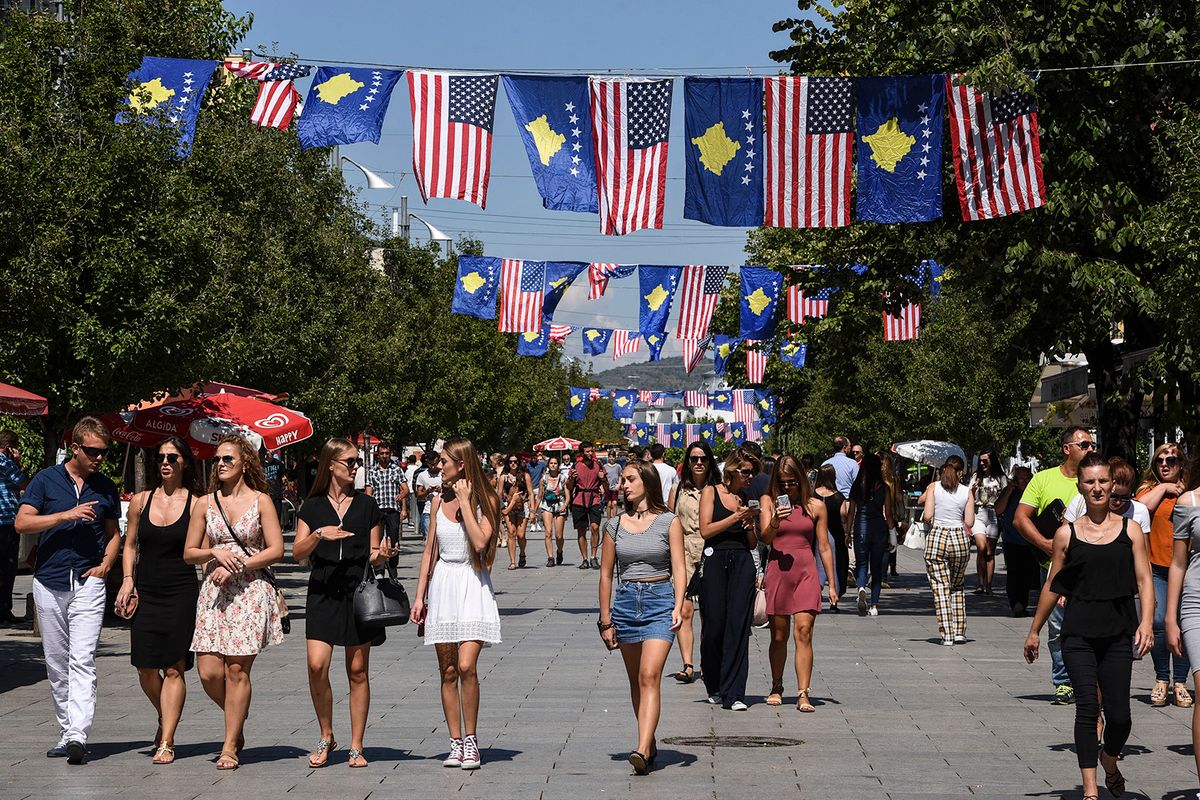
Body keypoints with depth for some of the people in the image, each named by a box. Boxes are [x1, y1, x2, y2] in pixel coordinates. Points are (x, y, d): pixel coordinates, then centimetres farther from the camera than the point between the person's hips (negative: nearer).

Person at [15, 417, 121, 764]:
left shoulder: (106, 488, 12)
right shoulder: (46, 480, 4)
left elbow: (113, 533, 22)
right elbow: (22, 523, -4)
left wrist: (106, 563, 4)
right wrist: (66, 515, -13)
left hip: (88, 582, 0)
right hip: (49, 581, 0)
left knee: (82, 660, -14)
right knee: (57, 664, 6)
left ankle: (78, 736, -22)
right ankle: (66, 733, 15)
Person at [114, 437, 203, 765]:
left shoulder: (197, 503, 0)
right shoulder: (141, 501, 10)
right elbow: (130, 544, 16)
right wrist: (128, 581, 3)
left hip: (183, 592, -3)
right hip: (146, 591, 3)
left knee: (174, 668, -5)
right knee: (146, 668, 1)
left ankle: (166, 742, -2)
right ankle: (166, 719, 29)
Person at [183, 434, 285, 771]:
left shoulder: (260, 501, 2)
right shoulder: (205, 504, 10)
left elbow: (276, 550, -3)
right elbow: (189, 553, 12)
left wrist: (237, 566, -11)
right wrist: (216, 553, -7)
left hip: (251, 589, -3)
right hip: (214, 590, 3)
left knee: (237, 669, -6)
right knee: (208, 672, -5)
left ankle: (230, 746, 2)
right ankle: (237, 723, 23)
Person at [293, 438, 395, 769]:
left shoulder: (367, 505, 8)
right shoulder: (313, 507, 7)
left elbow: (373, 555, 11)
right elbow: (298, 553, 1)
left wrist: (382, 554, -12)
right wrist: (318, 535, -17)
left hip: (359, 592, 0)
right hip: (323, 592, 0)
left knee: (358, 671, 2)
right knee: (317, 666, -12)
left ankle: (356, 747, 9)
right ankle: (326, 737, 7)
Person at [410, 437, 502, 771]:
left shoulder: (487, 500, -3)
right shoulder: (440, 501, 11)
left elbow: (480, 541, -17)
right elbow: (430, 550, 15)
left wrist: (464, 501, -13)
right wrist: (420, 595, 12)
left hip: (473, 585, -5)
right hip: (442, 584, 5)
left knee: (466, 666, -16)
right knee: (448, 671, 4)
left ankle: (471, 741, -4)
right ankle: (456, 744, 11)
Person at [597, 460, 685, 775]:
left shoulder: (669, 522, 1)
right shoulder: (615, 525, 9)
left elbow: (678, 569, -3)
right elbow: (606, 573, 13)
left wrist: (678, 605, -17)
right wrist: (606, 620, 11)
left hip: (660, 600, -4)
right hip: (625, 602, 4)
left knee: (650, 676, -16)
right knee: (636, 681, 10)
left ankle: (642, 750, -26)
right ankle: (650, 744, 23)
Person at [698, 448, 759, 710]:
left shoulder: (745, 499, 16)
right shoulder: (710, 492, 5)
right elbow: (706, 530, -6)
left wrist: (750, 525, -3)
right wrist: (737, 517, -10)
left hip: (742, 563, 3)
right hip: (715, 561, -3)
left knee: (738, 627, -5)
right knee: (714, 626, 0)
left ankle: (733, 693, -5)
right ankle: (714, 687, 20)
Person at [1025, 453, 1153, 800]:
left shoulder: (1130, 530, 6)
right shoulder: (1067, 533, 5)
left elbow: (1144, 580, 2)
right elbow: (1053, 585, 13)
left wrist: (1146, 622, -13)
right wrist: (1035, 631, 16)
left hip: (1118, 634, 0)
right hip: (1079, 634, 0)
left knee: (1119, 715, -1)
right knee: (1087, 707, -10)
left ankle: (1109, 761, 31)